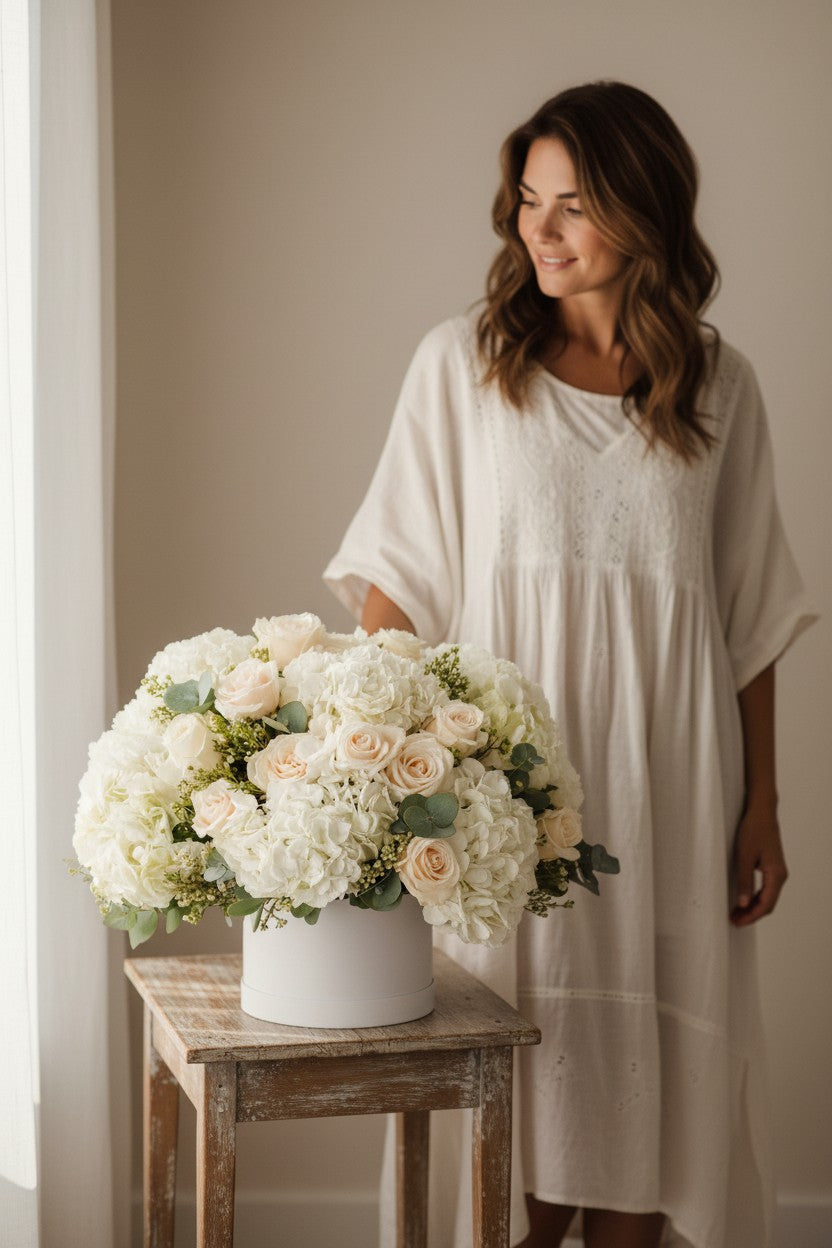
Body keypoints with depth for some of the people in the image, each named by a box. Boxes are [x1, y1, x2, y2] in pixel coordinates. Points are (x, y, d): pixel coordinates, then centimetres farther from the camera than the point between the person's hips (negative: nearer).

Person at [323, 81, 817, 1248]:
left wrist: (761, 808, 6)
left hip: (666, 780, 1)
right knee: (514, 1085, 0)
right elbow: (400, 577, 3)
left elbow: (751, 613, 8)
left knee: (647, 1067, 5)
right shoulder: (461, 362, 2)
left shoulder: (717, 386, 6)